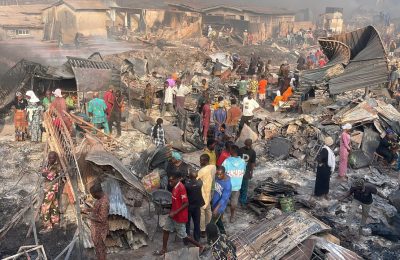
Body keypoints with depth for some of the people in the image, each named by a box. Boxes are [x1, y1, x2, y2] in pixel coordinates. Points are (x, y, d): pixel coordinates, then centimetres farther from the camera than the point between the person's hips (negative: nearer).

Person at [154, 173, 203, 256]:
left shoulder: (181, 188, -26)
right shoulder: (175, 186, 3)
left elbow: (186, 203, -26)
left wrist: (175, 212, -25)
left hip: (179, 216, -9)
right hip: (173, 214, 9)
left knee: (183, 236, 5)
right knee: (166, 230, 14)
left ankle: (199, 246, 20)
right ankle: (164, 250, 30)